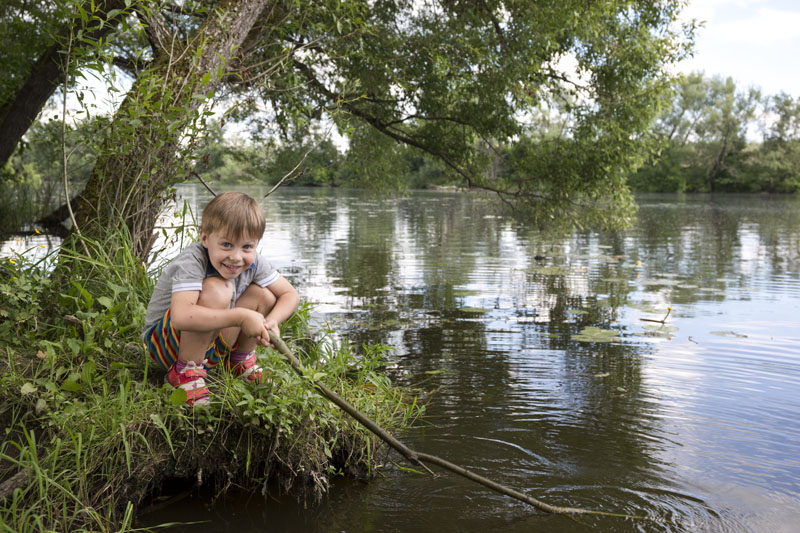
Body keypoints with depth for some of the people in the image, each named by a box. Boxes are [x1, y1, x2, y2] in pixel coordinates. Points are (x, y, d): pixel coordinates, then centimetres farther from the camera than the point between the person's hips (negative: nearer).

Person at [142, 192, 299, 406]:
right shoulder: (191, 262, -29)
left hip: (210, 344, 7)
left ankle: (240, 361, 13)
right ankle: (186, 372, -19)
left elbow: (290, 294, -3)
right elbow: (181, 316, -45)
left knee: (263, 294, -6)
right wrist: (242, 316, -43)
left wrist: (271, 320, -24)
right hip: (163, 343, -7)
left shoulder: (253, 262, -10)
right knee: (216, 289, -33)